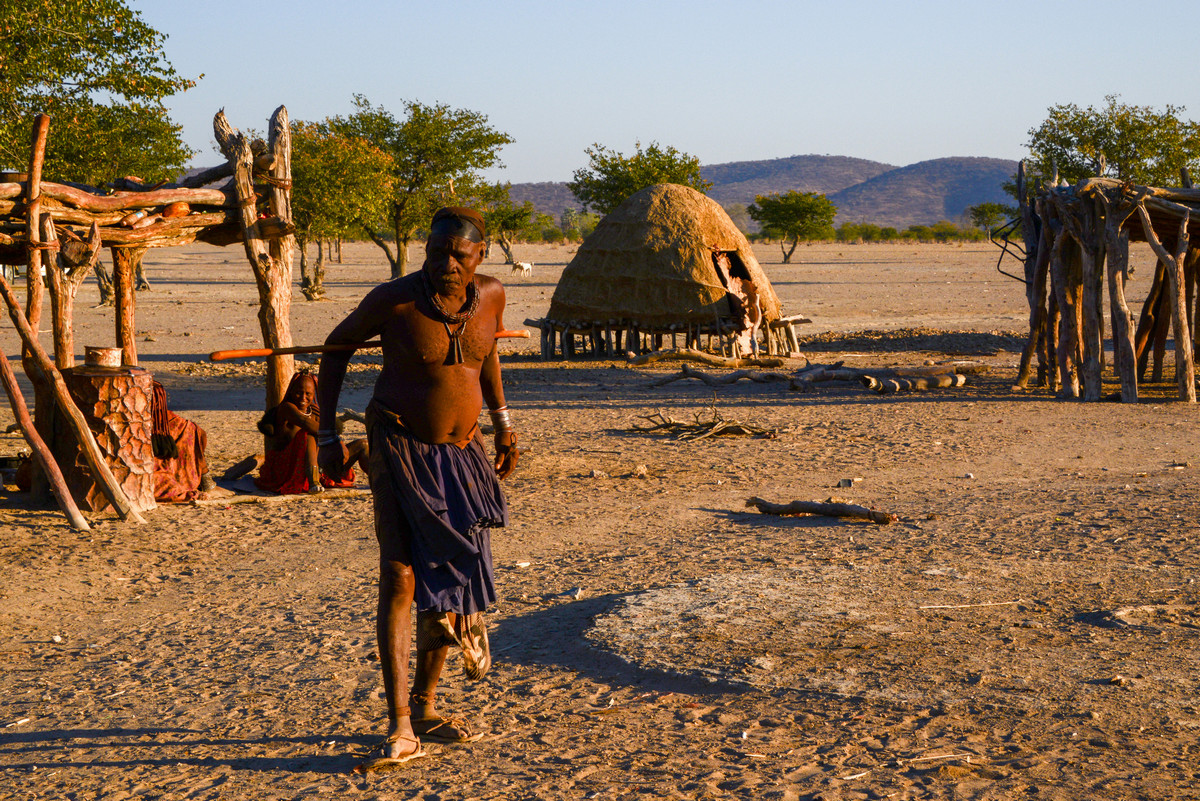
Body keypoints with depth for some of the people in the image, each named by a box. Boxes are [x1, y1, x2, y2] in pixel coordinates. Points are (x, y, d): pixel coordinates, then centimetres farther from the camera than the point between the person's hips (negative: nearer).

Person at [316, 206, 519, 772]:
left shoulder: (491, 295, -2)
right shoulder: (394, 300, -15)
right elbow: (337, 345, -1)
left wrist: (502, 421, 18)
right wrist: (327, 435, -4)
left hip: (461, 453, 5)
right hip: (400, 449, -5)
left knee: (453, 576, 10)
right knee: (399, 577, -14)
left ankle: (424, 708, 26)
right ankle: (400, 731, -14)